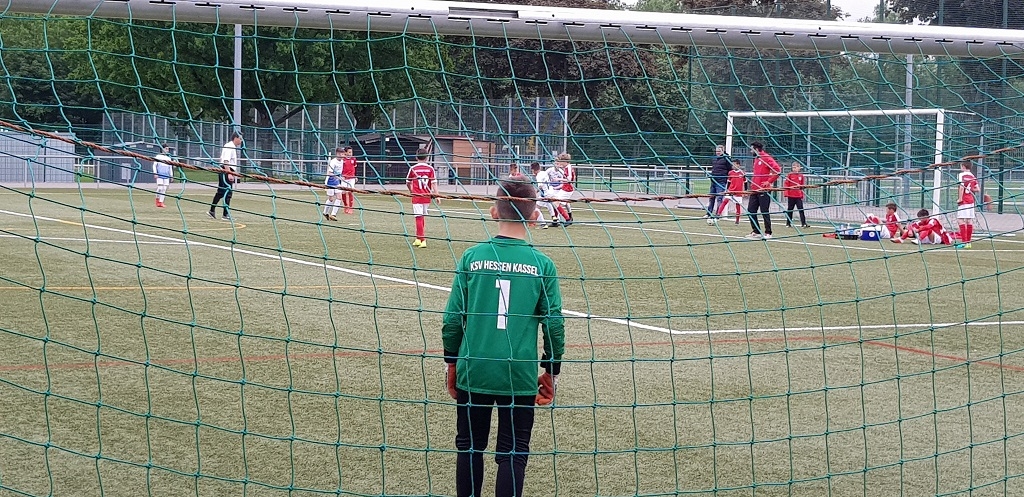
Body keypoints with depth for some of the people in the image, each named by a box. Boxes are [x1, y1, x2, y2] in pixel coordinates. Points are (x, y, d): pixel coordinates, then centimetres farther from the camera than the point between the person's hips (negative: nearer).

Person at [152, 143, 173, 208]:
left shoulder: (169, 158, 16)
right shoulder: (158, 156, 2)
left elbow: (170, 168, 21)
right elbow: (154, 165, 1)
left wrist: (171, 176, 17)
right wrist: (155, 173, -9)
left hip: (166, 176, 4)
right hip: (159, 175, -4)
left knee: (164, 189, -1)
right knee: (160, 188, -12)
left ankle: (161, 202, 2)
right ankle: (157, 198, 10)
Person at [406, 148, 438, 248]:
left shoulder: (413, 168, -3)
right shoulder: (430, 168, -1)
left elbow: (408, 183, 9)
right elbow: (434, 183, -6)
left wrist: (411, 191, 28)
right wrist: (436, 195, -6)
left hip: (417, 196, -3)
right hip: (427, 196, 3)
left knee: (419, 217, -2)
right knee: (423, 217, 15)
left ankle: (421, 240, -7)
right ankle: (419, 239, 21)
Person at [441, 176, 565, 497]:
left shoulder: (471, 257, -3)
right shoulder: (542, 265, -5)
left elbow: (453, 317, 0)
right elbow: (554, 323, -2)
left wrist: (451, 362, 13)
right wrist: (552, 371, 11)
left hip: (473, 372, 1)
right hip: (520, 376, -1)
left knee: (470, 447, 15)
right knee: (513, 454, 6)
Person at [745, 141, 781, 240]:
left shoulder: (767, 158, -10)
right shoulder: (756, 159, 16)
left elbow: (777, 170, -19)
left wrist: (769, 182, -18)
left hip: (763, 191, -9)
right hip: (754, 190, 9)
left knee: (764, 212, -4)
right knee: (751, 211, 6)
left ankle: (768, 233, 3)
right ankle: (756, 232, 13)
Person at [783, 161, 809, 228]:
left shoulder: (801, 176, 6)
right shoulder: (790, 175, -1)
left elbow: (802, 185, 13)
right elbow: (786, 184, -3)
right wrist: (786, 194, -10)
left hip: (799, 196, 1)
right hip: (791, 196, -1)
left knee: (801, 209, -5)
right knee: (790, 210, 9)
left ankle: (803, 223, -8)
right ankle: (788, 223, 18)